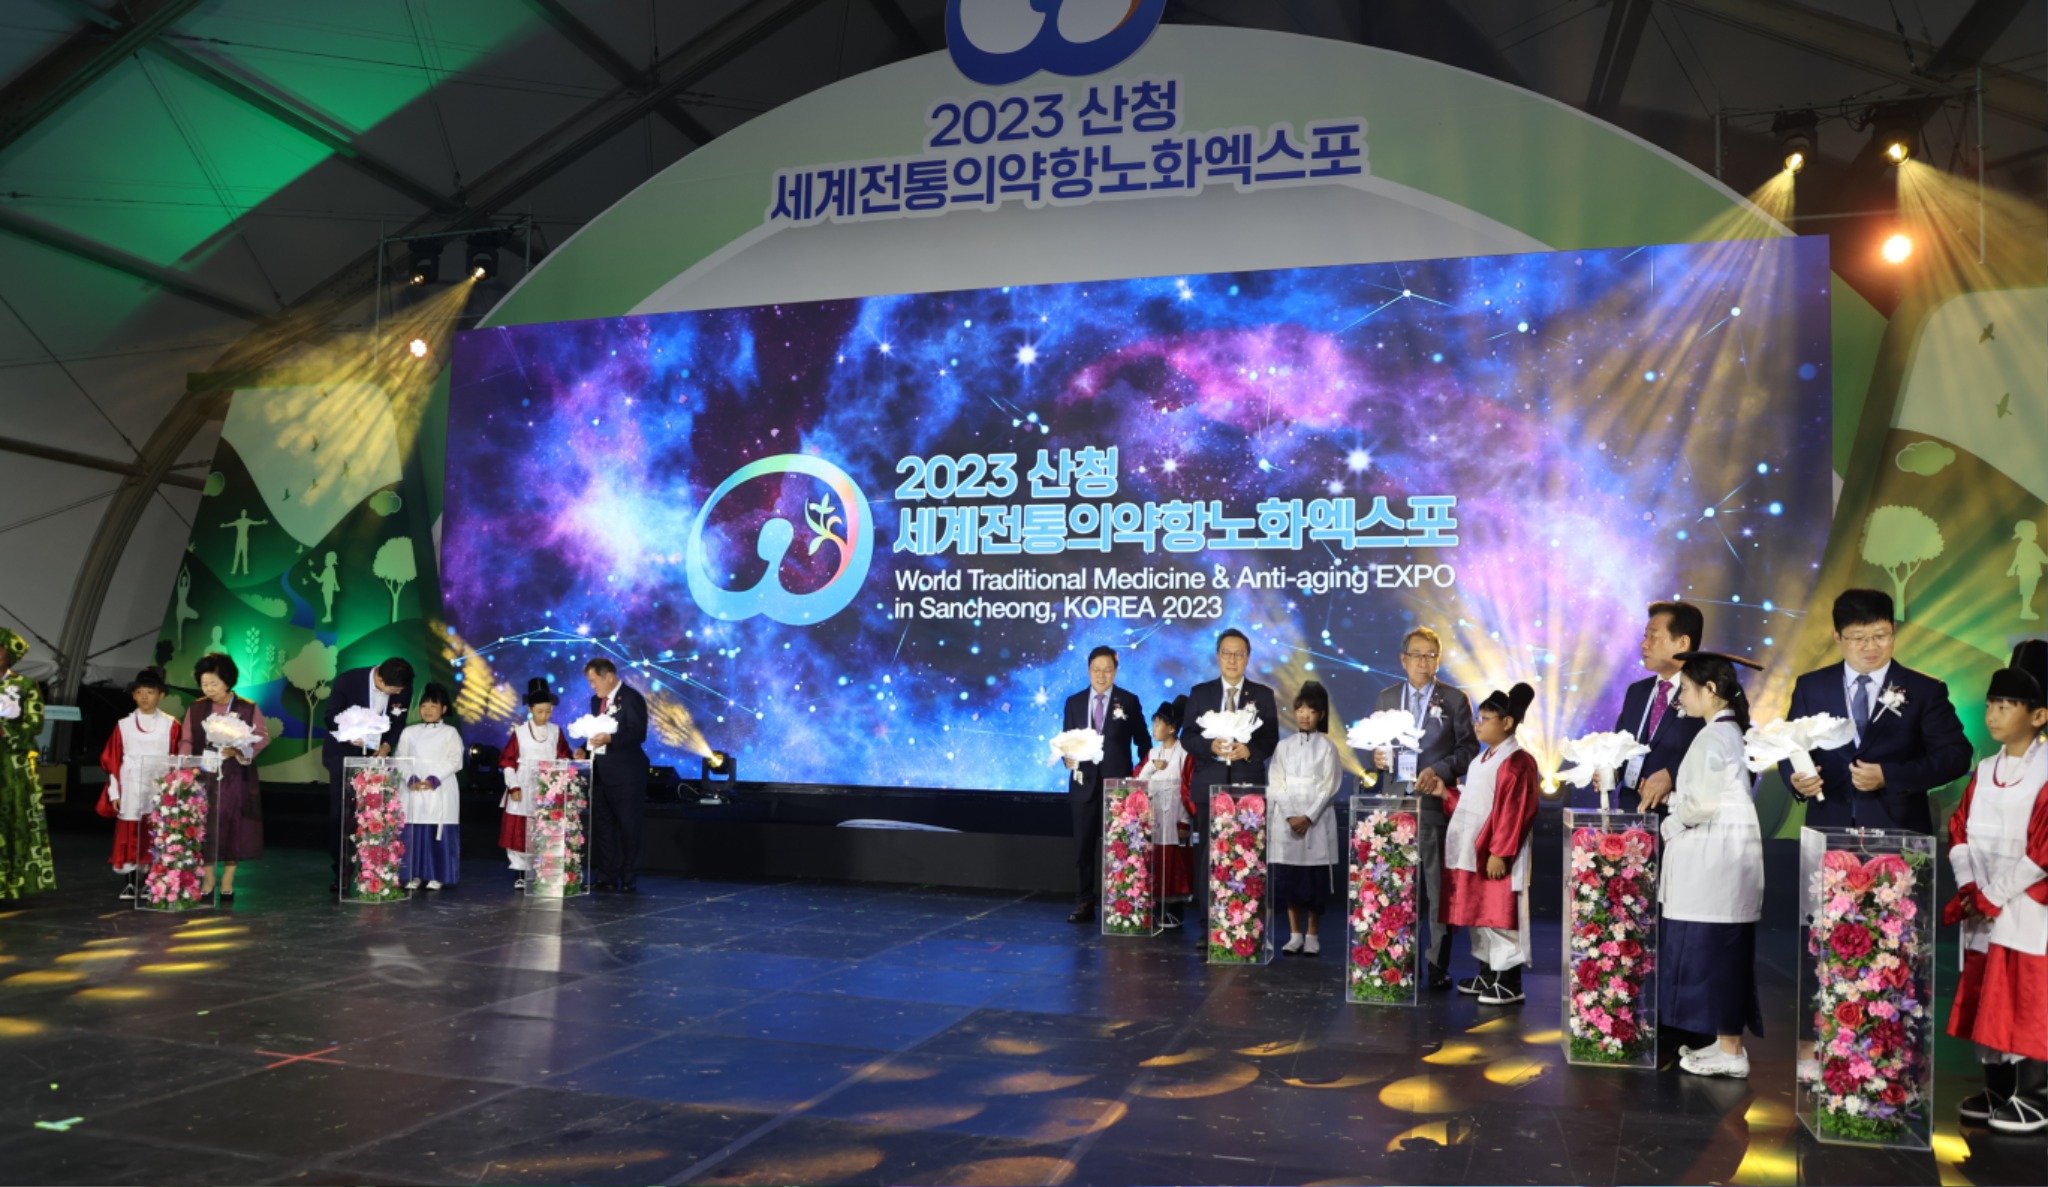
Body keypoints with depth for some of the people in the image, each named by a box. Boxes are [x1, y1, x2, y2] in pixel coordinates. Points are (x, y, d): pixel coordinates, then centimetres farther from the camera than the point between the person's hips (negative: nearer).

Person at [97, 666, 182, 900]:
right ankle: (130, 883, 8)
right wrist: (114, 793, 2)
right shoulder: (124, 725, 5)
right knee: (129, 837, 1)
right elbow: (112, 760, 7)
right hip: (130, 792, 1)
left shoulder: (171, 725, 1)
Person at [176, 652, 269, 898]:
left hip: (236, 779, -2)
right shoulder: (196, 708, 6)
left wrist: (239, 751, -19)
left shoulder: (248, 708, -1)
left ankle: (228, 880, 9)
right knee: (205, 828, 0)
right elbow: (186, 741, 7)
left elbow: (263, 737, -3)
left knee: (234, 827, 0)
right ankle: (207, 878, 10)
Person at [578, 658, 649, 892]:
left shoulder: (632, 698, -9)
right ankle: (607, 877, 17)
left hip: (625, 774, -8)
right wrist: (586, 751, 4)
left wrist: (609, 739, -29)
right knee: (601, 826, 9)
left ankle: (629, 880, 6)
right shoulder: (596, 700, 15)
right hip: (600, 773, 8)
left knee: (628, 828, -1)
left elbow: (639, 733, -17)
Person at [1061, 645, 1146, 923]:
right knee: (1083, 847, 6)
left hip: (1118, 783, -2)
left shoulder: (1129, 701, 2)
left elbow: (1141, 740, 5)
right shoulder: (1074, 702, 8)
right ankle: (1084, 904, 13)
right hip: (1084, 783, 2)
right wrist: (1068, 757, -11)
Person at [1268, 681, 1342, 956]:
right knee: (1288, 878, 2)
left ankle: (1312, 935, 9)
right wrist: (1291, 816, -10)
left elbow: (1329, 786, -3)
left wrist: (1308, 817, -12)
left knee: (1315, 880, -1)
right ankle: (1295, 935, 11)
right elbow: (1276, 785, 2)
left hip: (1317, 821, -2)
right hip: (1286, 821, 2)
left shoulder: (1327, 747, 2)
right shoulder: (1284, 746, 8)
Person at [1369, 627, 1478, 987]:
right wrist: (1378, 757, -7)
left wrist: (1439, 770, -14)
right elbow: (1377, 741, 15)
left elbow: (1469, 748, 0)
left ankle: (1439, 965, 4)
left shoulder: (1455, 699, 4)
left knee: (1437, 886, -2)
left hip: (1435, 802, -3)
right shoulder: (1386, 697, 13)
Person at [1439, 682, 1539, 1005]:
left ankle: (1509, 983, 3)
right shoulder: (1481, 760, 16)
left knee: (1501, 917, -4)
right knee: (1478, 916, 14)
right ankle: (1487, 974, 24)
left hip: (1497, 858, -10)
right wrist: (1447, 794, 11)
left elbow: (1514, 813, -19)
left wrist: (1500, 853, -22)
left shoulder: (1517, 762, -15)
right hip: (1472, 854, 10)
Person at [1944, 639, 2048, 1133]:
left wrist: (1994, 896, -15)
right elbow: (1961, 829, 10)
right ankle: (1997, 1088, 23)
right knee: (1985, 1000, 11)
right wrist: (1967, 886, -4)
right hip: (1982, 909, 7)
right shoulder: (1986, 770, 11)